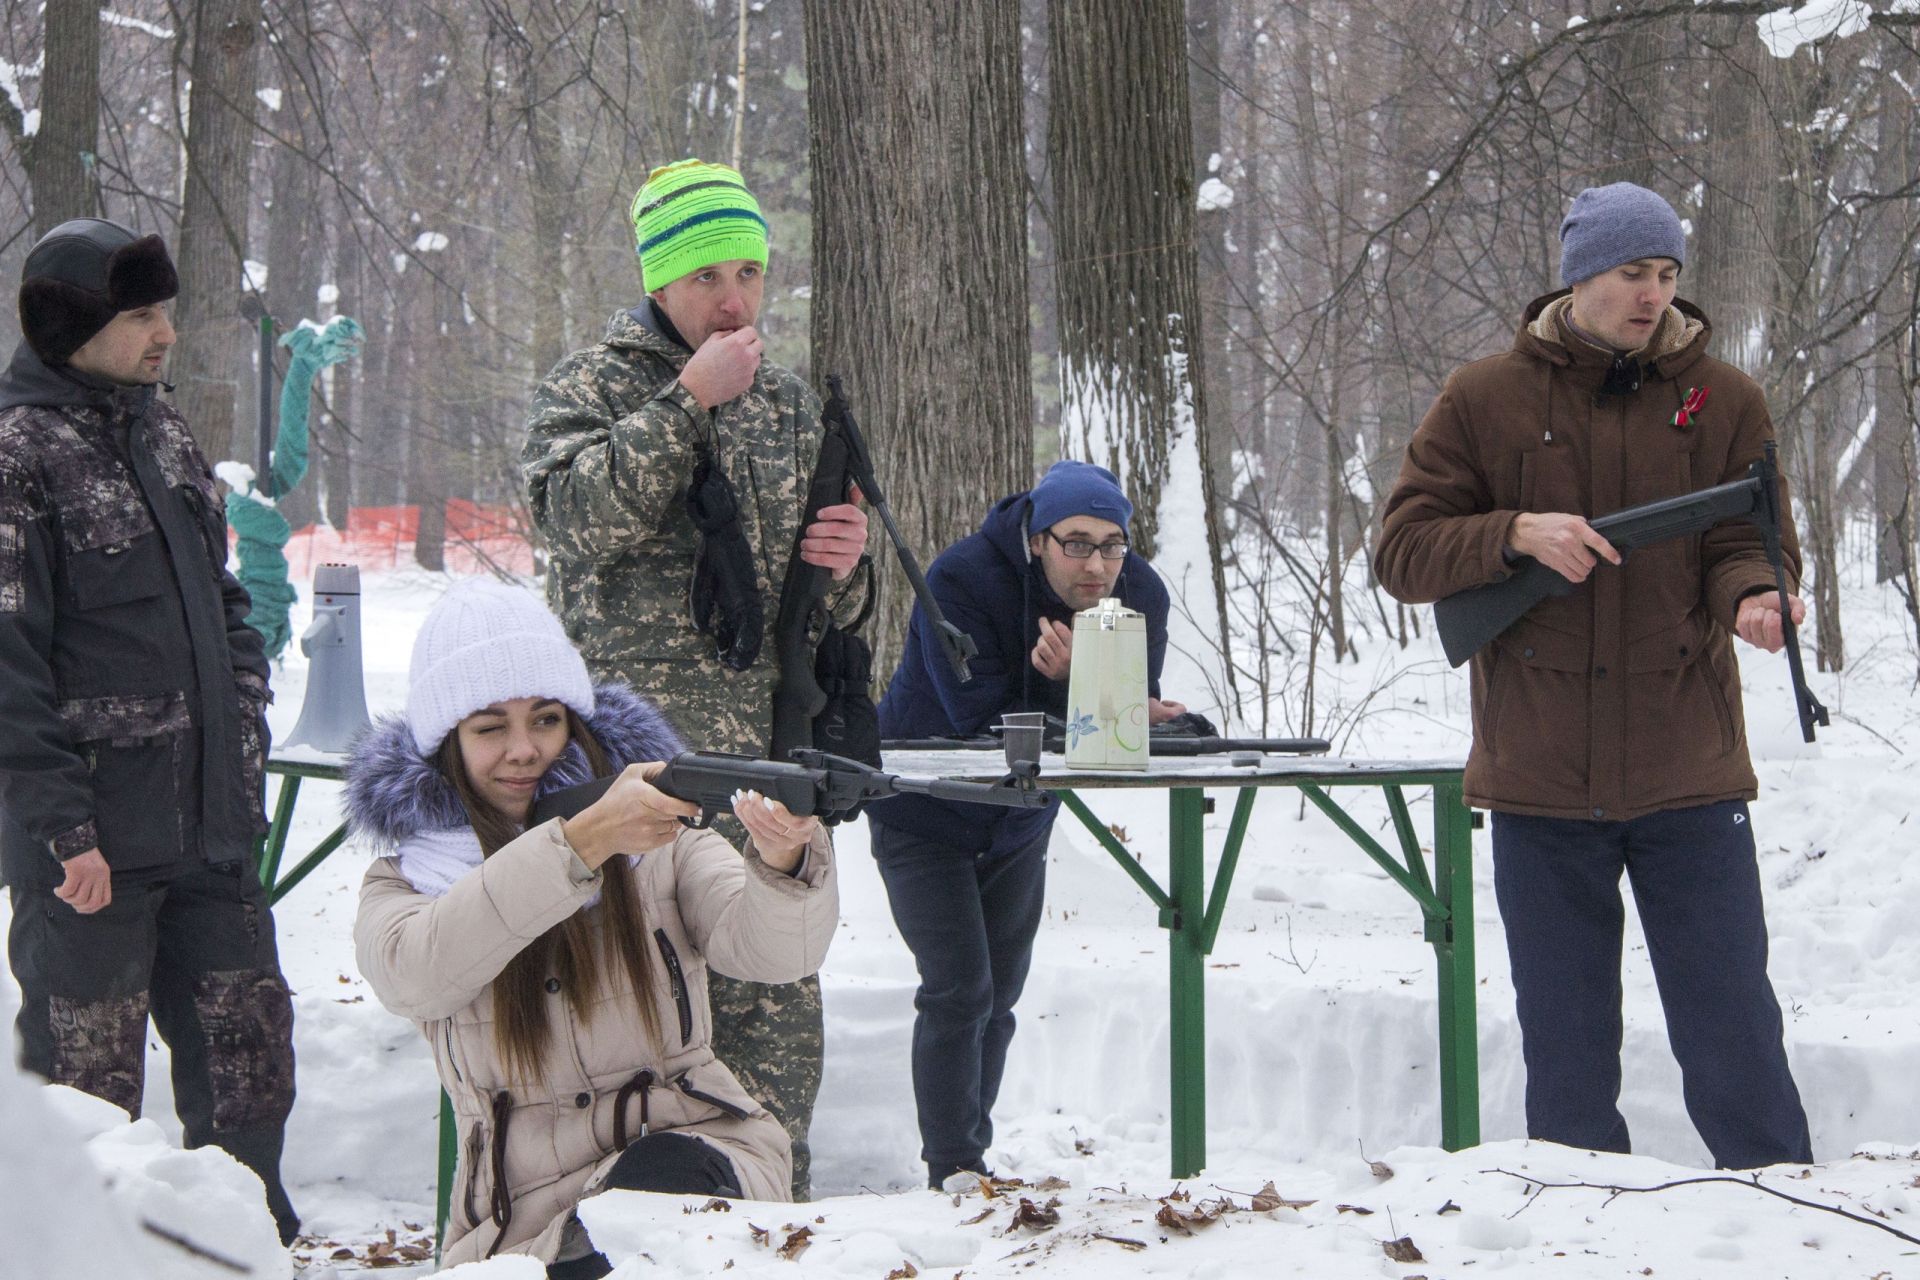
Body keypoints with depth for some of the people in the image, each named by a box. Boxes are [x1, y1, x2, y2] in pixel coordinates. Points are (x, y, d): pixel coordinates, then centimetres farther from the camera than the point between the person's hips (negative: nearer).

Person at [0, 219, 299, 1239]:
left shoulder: (160, 432, 13)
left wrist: (243, 738, 13)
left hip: (209, 822, 8)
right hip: (90, 844, -8)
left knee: (250, 1040, 12)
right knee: (88, 1079, 1)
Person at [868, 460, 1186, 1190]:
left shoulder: (1139, 595, -15)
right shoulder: (961, 581, -30)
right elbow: (982, 720, -34)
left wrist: (1073, 682, -40)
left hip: (1020, 820, 6)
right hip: (924, 815, -6)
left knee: (999, 994, 12)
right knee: (958, 988, -14)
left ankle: (970, 1157, 24)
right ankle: (952, 1168, -7)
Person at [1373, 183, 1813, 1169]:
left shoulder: (1723, 400, 4)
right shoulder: (1484, 401, 2)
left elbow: (1749, 543, 2)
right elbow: (1401, 552, 0)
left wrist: (1749, 598, -21)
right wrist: (1517, 534, -17)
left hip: (1689, 780, 0)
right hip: (1540, 779, 1)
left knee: (1732, 1031, 0)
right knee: (1566, 1047, 10)